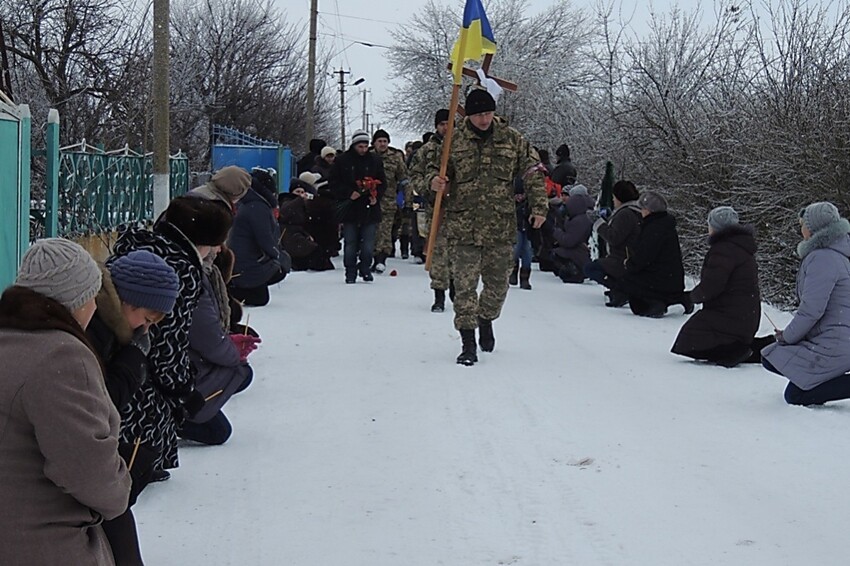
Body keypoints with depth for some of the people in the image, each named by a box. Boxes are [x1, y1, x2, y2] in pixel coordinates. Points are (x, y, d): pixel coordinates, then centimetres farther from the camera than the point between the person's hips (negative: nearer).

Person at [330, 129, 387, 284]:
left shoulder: (375, 161, 6)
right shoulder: (342, 161, 1)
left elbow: (382, 183, 12)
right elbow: (334, 183, 2)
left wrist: (376, 197, -5)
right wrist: (349, 193, -12)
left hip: (370, 208, 1)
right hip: (349, 207, -1)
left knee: (368, 244, 1)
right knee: (350, 243, 3)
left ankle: (365, 268, 18)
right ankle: (350, 272, 12)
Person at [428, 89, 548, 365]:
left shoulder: (512, 139, 4)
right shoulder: (454, 141, 0)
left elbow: (534, 172, 8)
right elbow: (435, 166, 10)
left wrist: (539, 206, 0)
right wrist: (434, 181, -13)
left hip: (501, 227, 2)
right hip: (462, 227, -2)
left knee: (498, 284, 13)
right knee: (464, 285, -5)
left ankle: (486, 319, 41)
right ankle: (468, 343, 2)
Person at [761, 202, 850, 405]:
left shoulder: (822, 259, -18)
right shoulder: (834, 254, 15)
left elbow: (812, 310, -22)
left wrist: (787, 337, -7)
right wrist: (790, 335, 12)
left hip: (834, 346, -10)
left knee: (795, 395, -8)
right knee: (769, 358, 13)